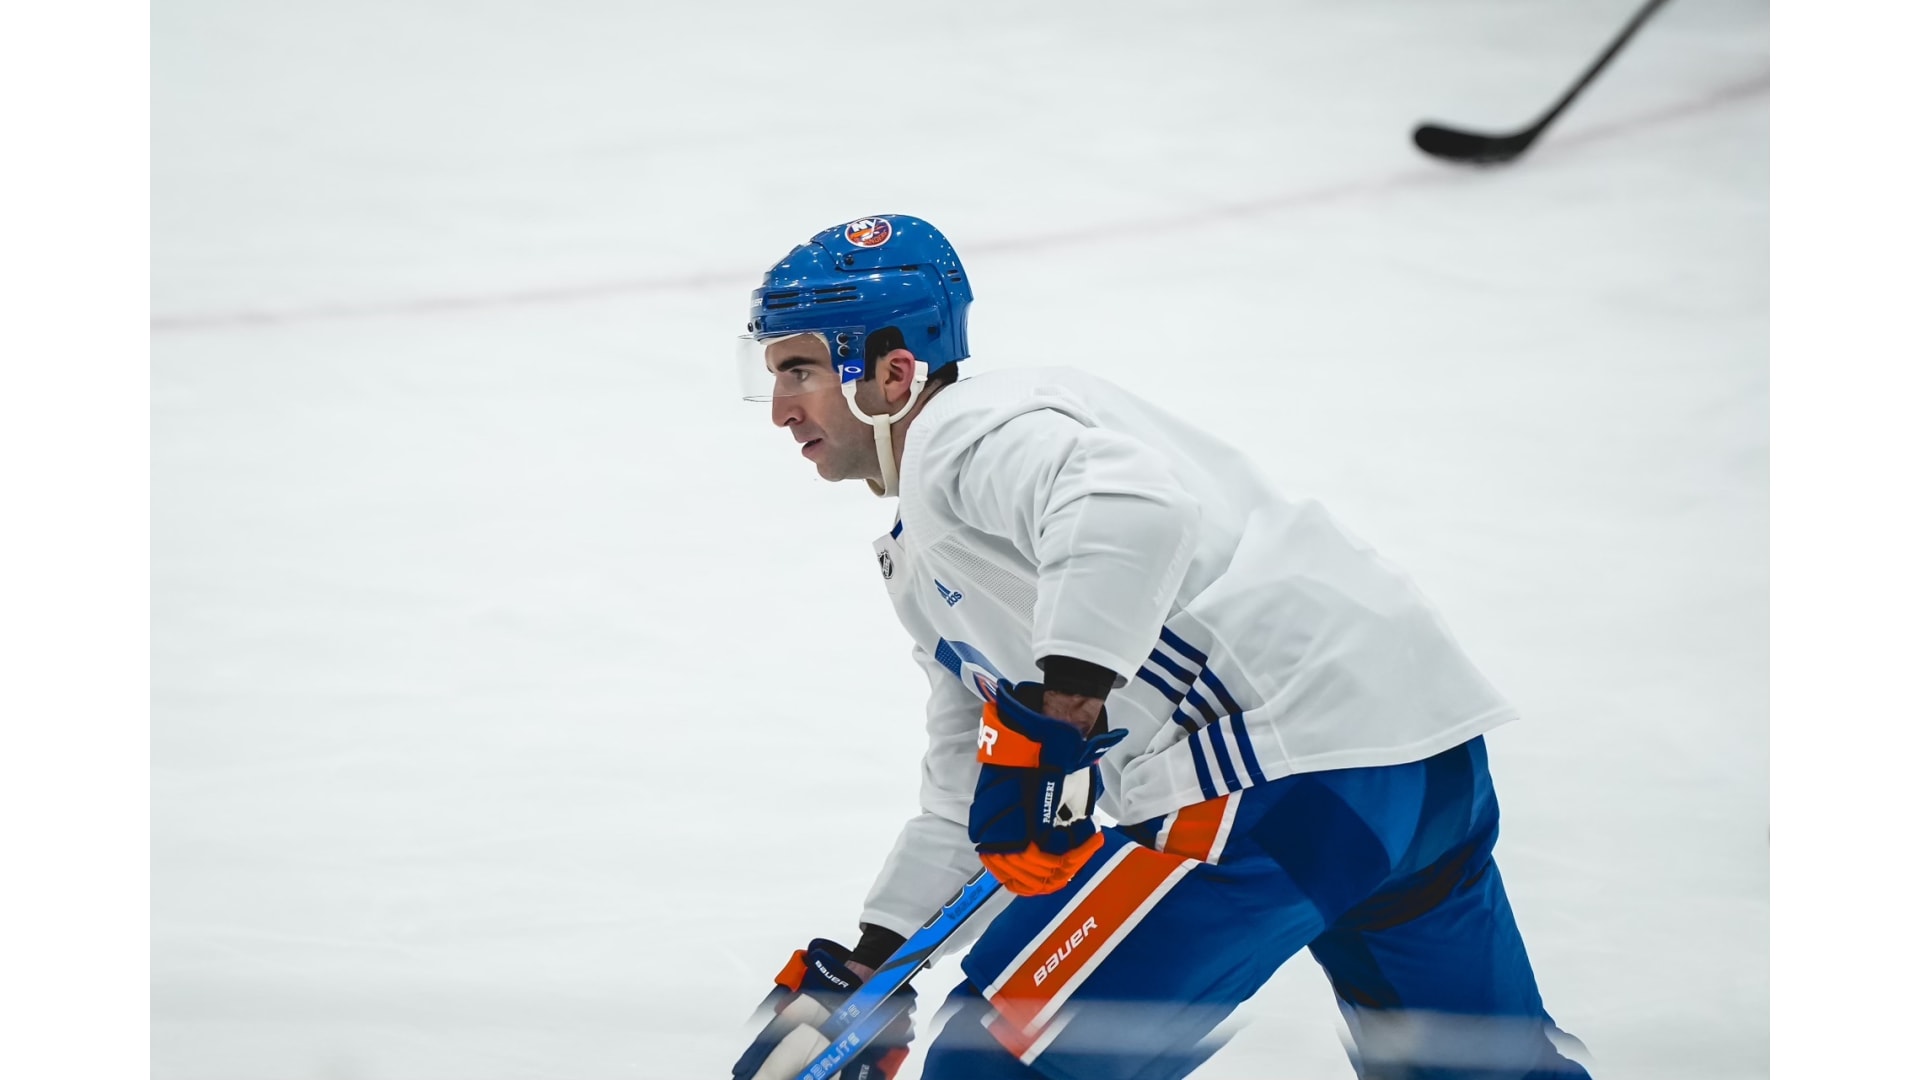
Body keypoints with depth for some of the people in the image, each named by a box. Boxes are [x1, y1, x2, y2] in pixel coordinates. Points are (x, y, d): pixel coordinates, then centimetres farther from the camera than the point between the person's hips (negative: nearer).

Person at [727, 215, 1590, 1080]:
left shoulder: (963, 433, -7)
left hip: (1292, 773, -11)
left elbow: (1133, 507, -28)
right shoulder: (921, 563, 26)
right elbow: (973, 789, 29)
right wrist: (869, 965, 22)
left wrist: (1060, 703, -32)